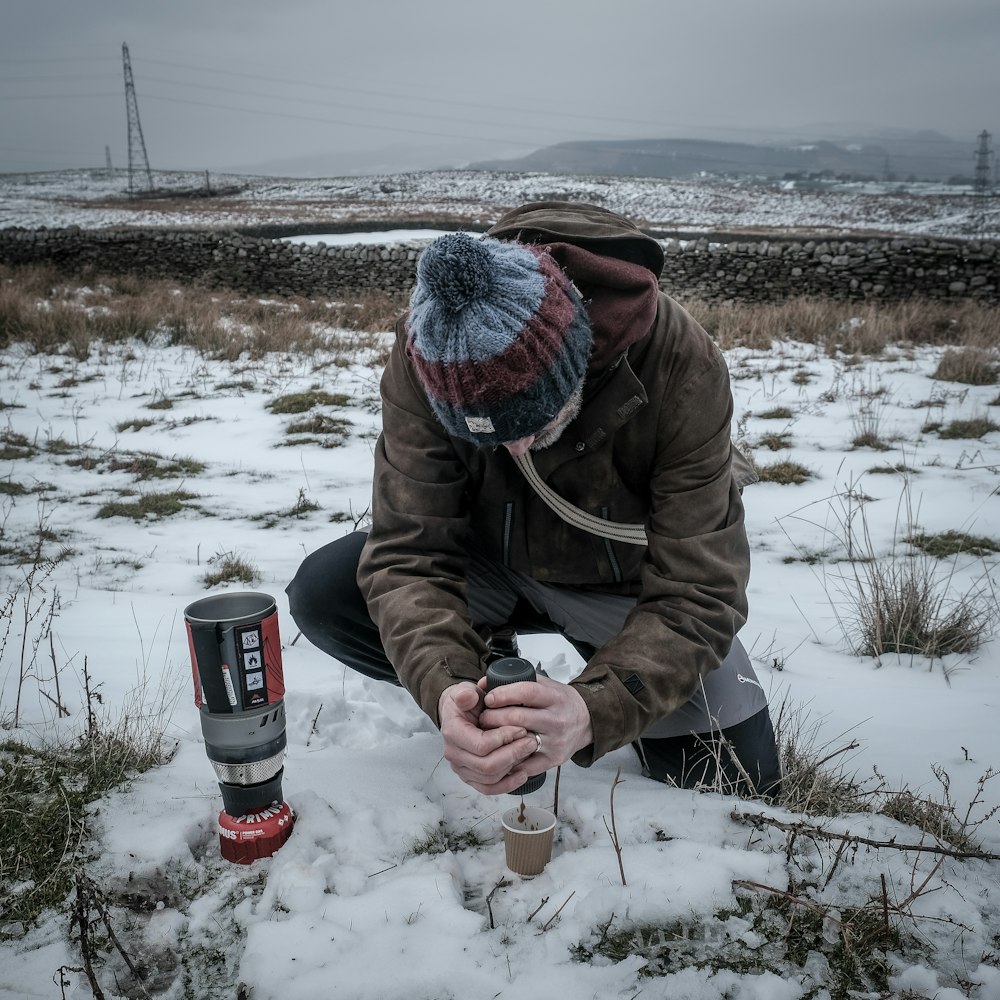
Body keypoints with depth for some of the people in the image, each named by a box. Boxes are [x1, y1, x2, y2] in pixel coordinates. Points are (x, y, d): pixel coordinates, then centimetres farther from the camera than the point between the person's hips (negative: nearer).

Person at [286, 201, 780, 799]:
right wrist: (445, 687, -46)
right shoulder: (426, 359, -28)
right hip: (498, 564, 2)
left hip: (630, 581, -1)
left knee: (741, 789, -10)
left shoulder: (683, 365, -34)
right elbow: (409, 551, -26)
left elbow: (695, 594, -32)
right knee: (321, 594, -19)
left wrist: (595, 710, -49)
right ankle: (491, 671, 5)